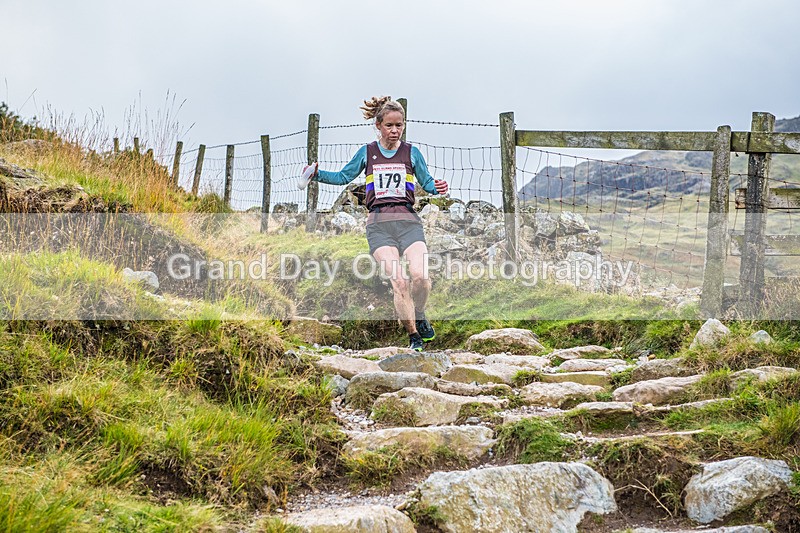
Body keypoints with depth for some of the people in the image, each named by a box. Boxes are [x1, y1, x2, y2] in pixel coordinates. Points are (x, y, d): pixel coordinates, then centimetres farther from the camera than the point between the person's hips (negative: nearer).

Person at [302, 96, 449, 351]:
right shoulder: (367, 152, 13)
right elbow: (344, 177, 22)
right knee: (398, 280, -16)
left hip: (408, 221, 0)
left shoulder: (412, 152, 11)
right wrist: (318, 174, 8)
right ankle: (414, 337, -6)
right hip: (379, 223, 0)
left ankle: (419, 316, 8)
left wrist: (437, 187, -8)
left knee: (420, 275, -23)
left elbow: (427, 182, 14)